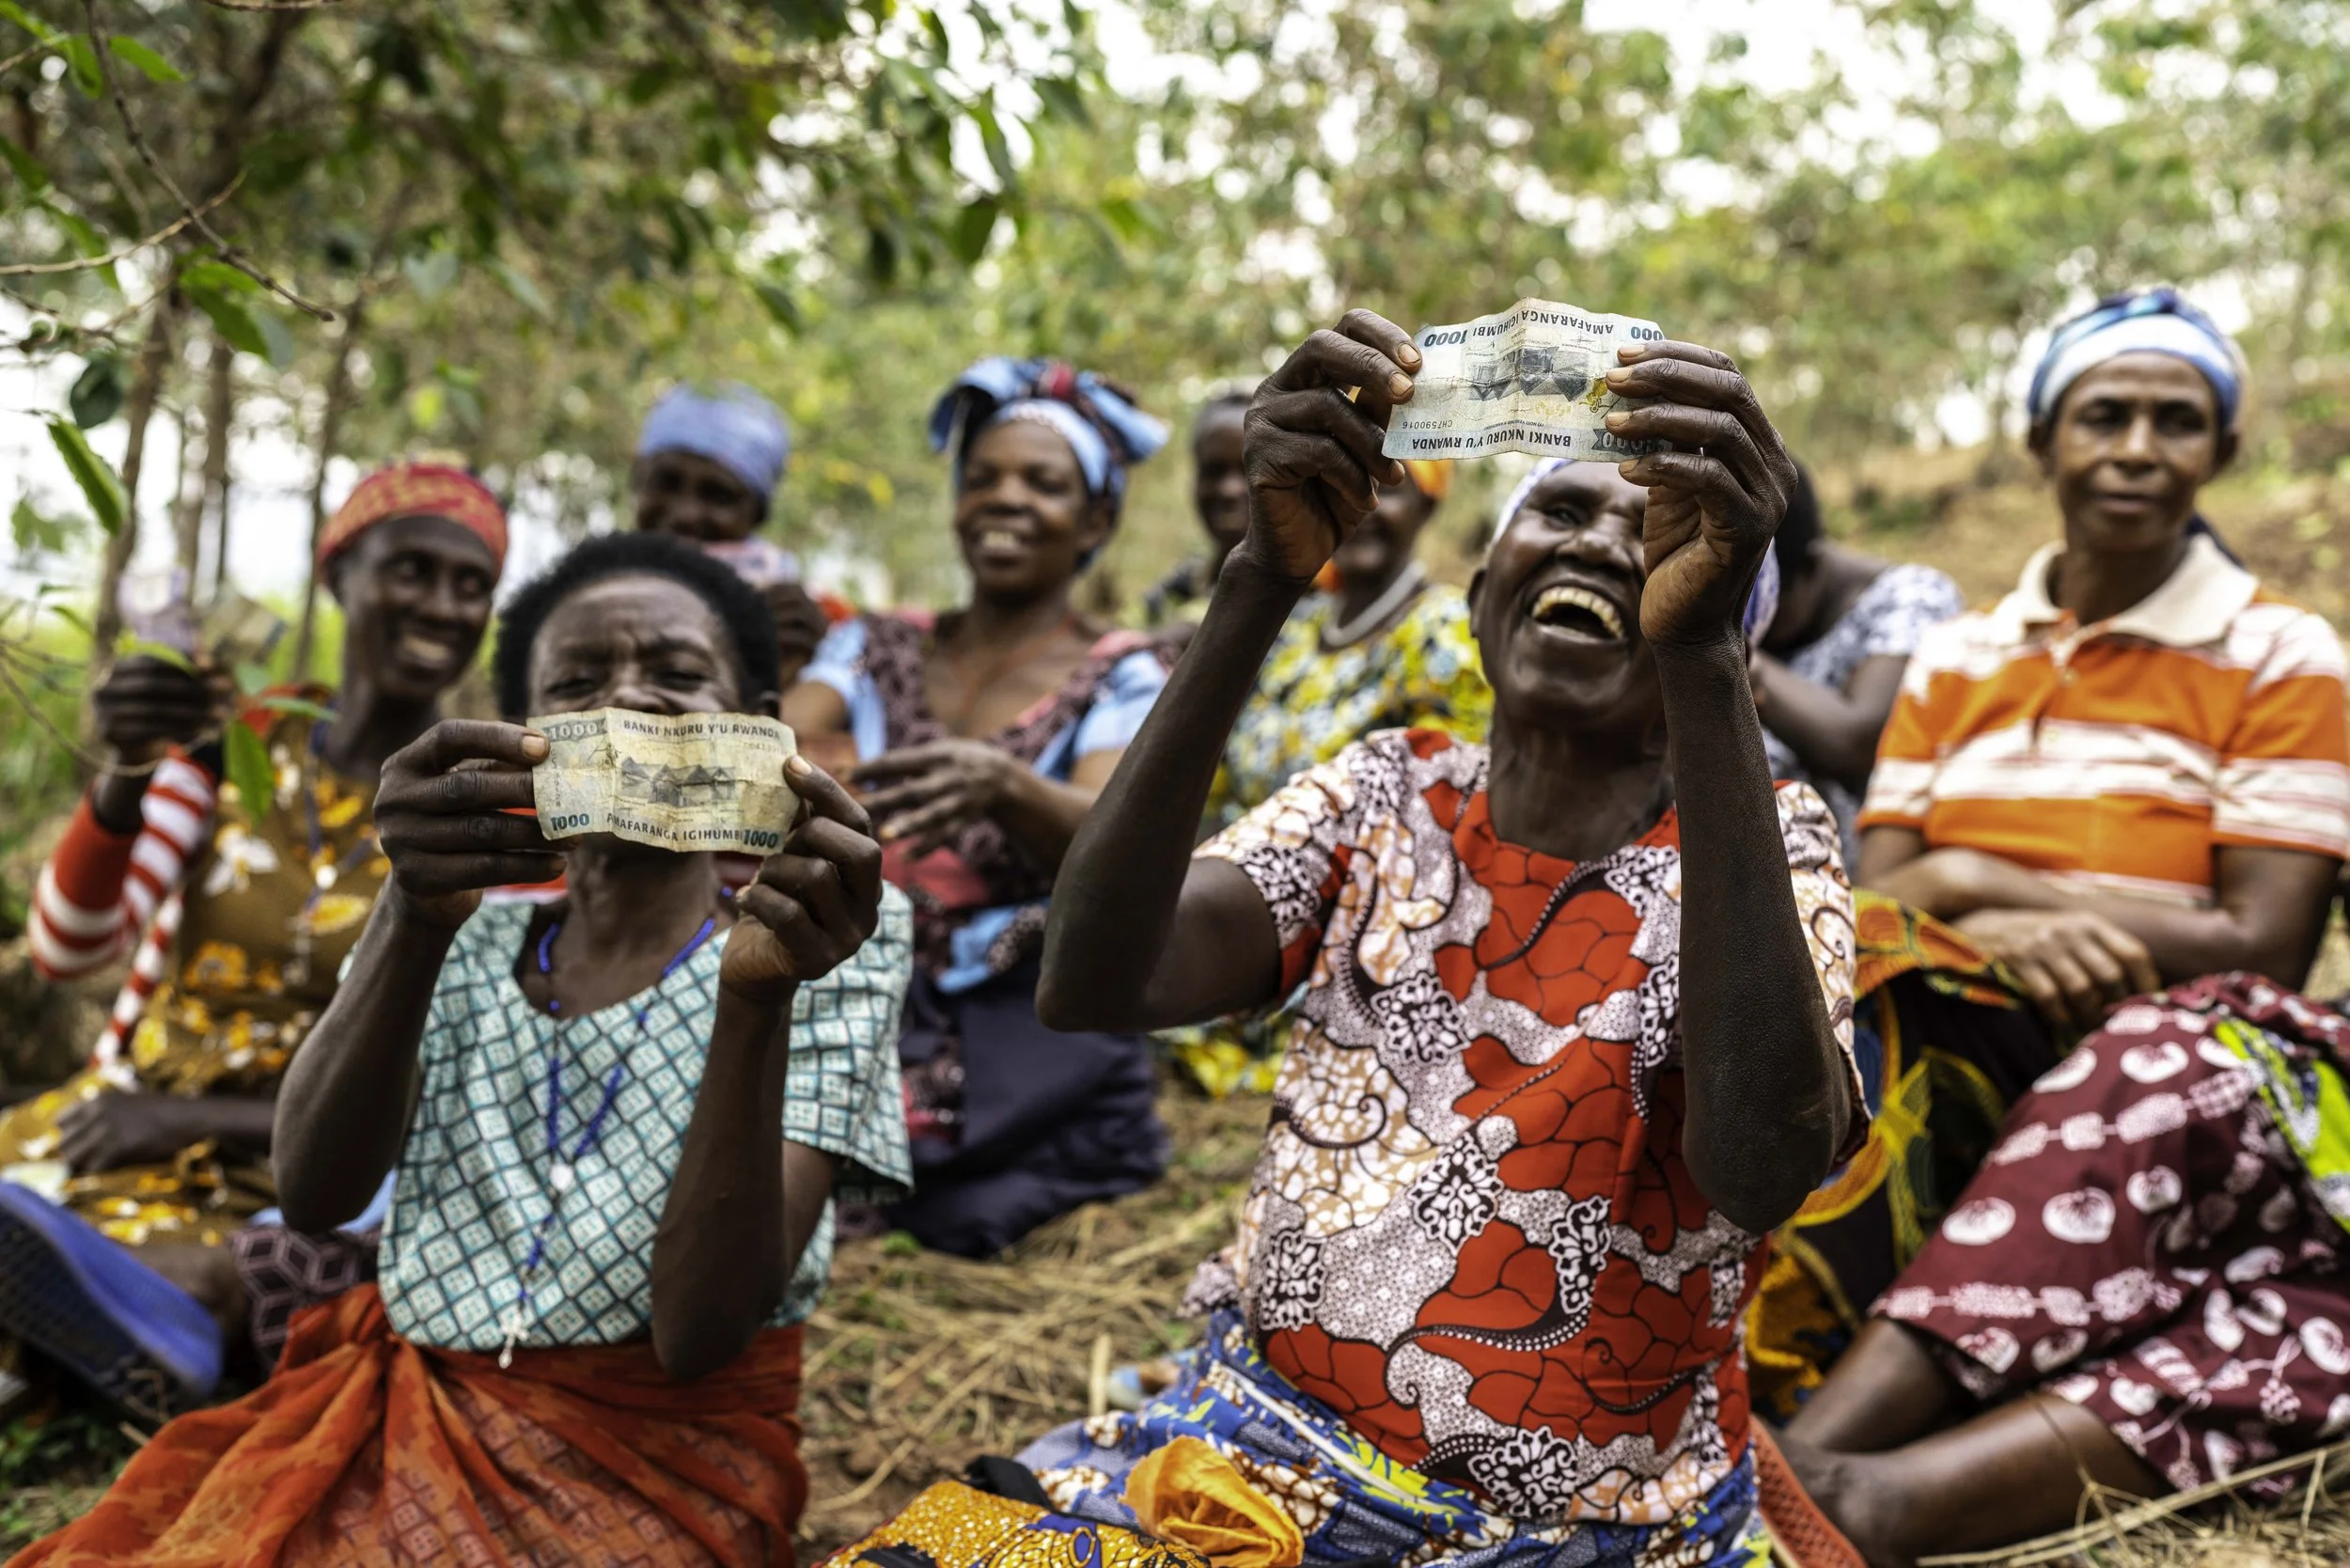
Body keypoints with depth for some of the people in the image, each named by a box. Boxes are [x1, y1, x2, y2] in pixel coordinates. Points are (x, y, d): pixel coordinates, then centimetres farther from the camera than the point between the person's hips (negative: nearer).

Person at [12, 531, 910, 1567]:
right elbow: (315, 1195, -10)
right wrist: (413, 916, -24)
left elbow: (702, 1331, -15)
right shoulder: (459, 938, 9)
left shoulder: (829, 943, -3)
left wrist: (759, 998, -27)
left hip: (655, 1462, -4)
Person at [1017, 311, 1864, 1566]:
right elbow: (1091, 984, -14)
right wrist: (1267, 573, -22)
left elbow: (1762, 1167, -26)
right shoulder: (1385, 795, 5)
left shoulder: (1758, 846, -3)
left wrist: (1700, 649, -32)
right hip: (1257, 1458, 2)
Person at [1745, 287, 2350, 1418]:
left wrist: (1979, 883, -8)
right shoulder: (1954, 658, 19)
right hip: (1939, 1036, 4)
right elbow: (1877, 896, 6)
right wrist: (2007, 936, -17)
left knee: (1884, 984, -33)